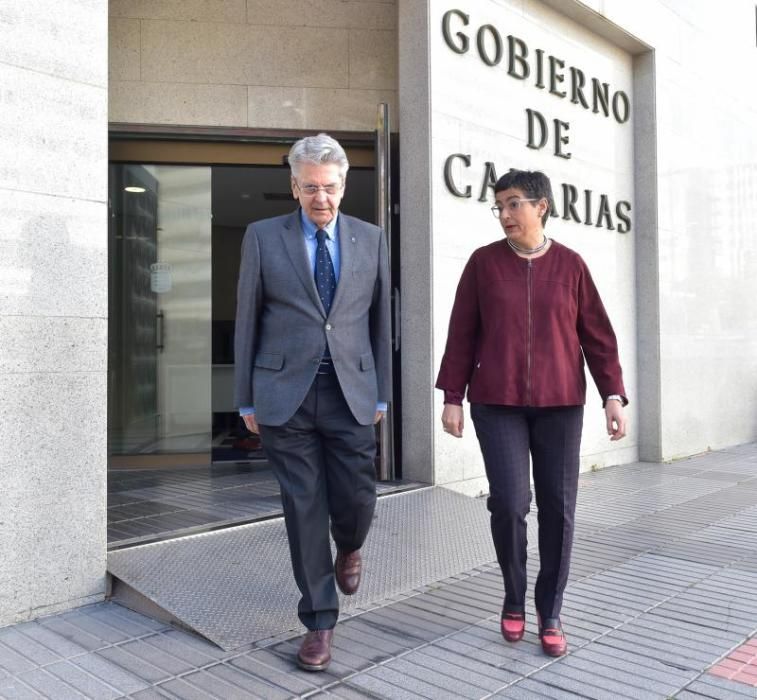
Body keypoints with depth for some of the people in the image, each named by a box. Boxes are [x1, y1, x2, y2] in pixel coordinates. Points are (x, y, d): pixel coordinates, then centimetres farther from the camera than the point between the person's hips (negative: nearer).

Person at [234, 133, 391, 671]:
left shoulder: (371, 239, 7)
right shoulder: (263, 237, 2)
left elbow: (381, 319, 10)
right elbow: (248, 321, 4)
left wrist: (383, 393, 8)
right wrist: (246, 399, 3)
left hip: (351, 391, 1)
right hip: (285, 394, -1)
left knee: (357, 499, 1)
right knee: (304, 507, 3)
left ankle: (349, 548, 39)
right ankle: (319, 621, 19)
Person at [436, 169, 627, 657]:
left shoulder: (570, 265, 4)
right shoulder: (484, 263, 3)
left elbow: (597, 335, 5)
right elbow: (462, 334, 3)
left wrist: (614, 395, -2)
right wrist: (452, 397, -1)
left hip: (560, 404, 1)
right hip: (497, 403, -1)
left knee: (558, 508, 2)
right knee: (509, 502, -9)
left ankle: (551, 615, 18)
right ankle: (515, 599, 17)